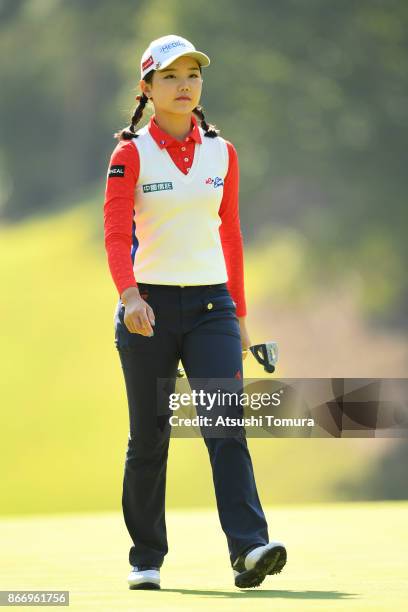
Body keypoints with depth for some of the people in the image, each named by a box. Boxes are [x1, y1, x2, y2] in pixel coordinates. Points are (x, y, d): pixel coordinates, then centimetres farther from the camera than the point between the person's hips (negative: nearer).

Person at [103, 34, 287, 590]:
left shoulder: (222, 153, 9)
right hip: (150, 307, -2)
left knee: (226, 426, -13)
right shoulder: (131, 153, -1)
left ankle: (249, 548, -23)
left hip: (210, 304, 2)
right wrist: (129, 294, -27)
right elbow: (116, 235, -10)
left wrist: (239, 315, 13)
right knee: (149, 436, 5)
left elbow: (230, 236, 15)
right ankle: (147, 558, 16)